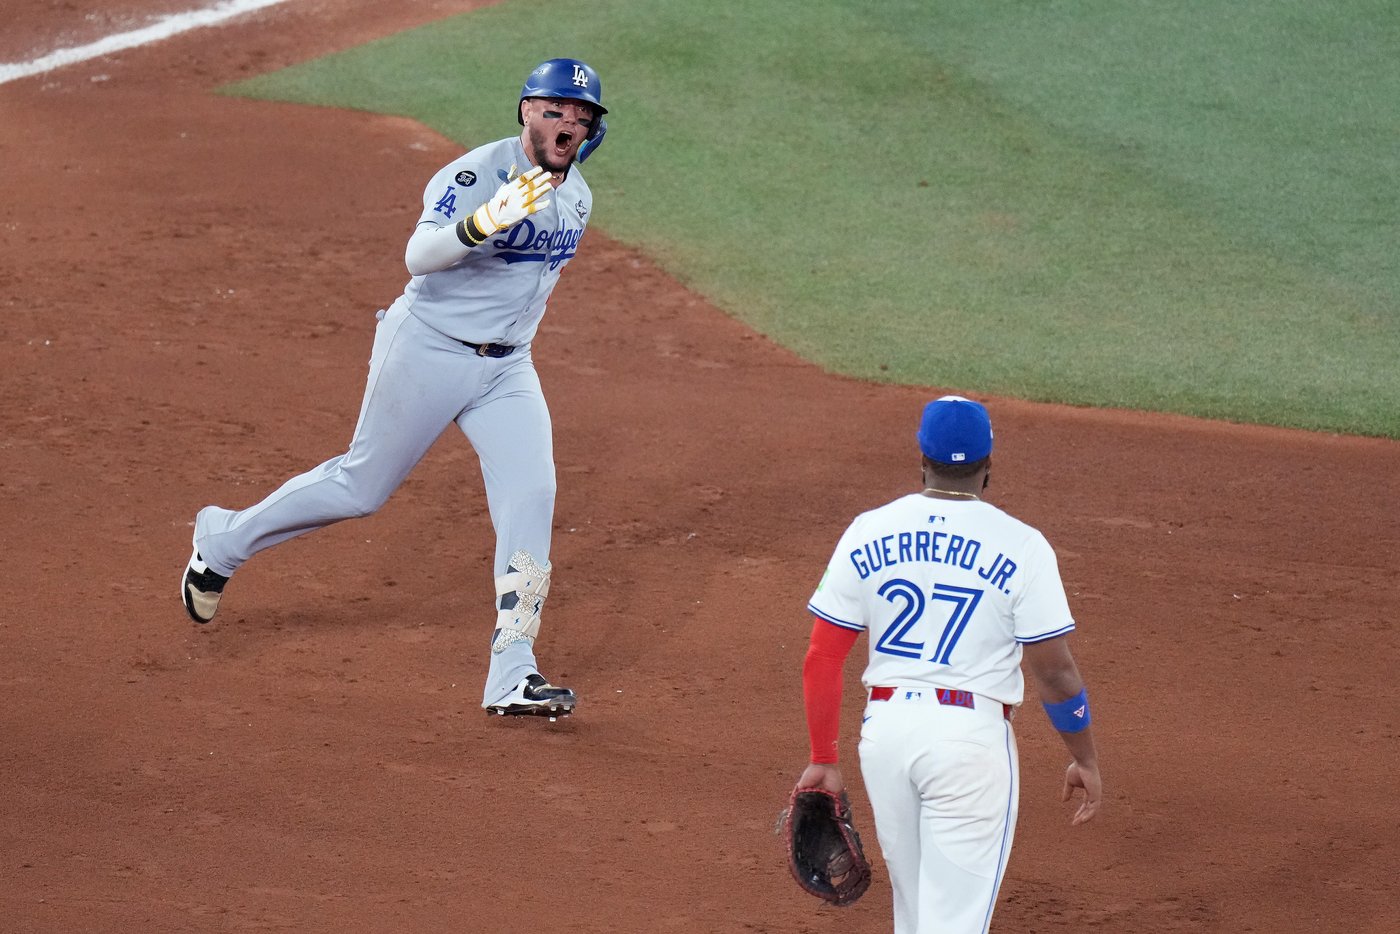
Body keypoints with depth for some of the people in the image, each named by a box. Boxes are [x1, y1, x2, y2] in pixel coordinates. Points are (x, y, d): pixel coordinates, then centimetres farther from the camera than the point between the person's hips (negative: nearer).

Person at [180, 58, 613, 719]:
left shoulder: (577, 198, 6)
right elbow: (419, 255, -35)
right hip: (428, 353, -6)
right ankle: (221, 542, 28)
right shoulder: (477, 174, -20)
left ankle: (512, 677, -13)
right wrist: (480, 224, -53)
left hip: (506, 369, 6)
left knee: (531, 497, -12)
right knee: (362, 485, 5)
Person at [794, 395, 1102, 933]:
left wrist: (823, 759, 9)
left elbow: (821, 659, 2)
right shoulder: (1020, 545, -7)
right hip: (971, 737, -4)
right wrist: (1085, 759, 6)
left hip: (884, 731, 4)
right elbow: (1055, 672, -7)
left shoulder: (868, 532, 2)